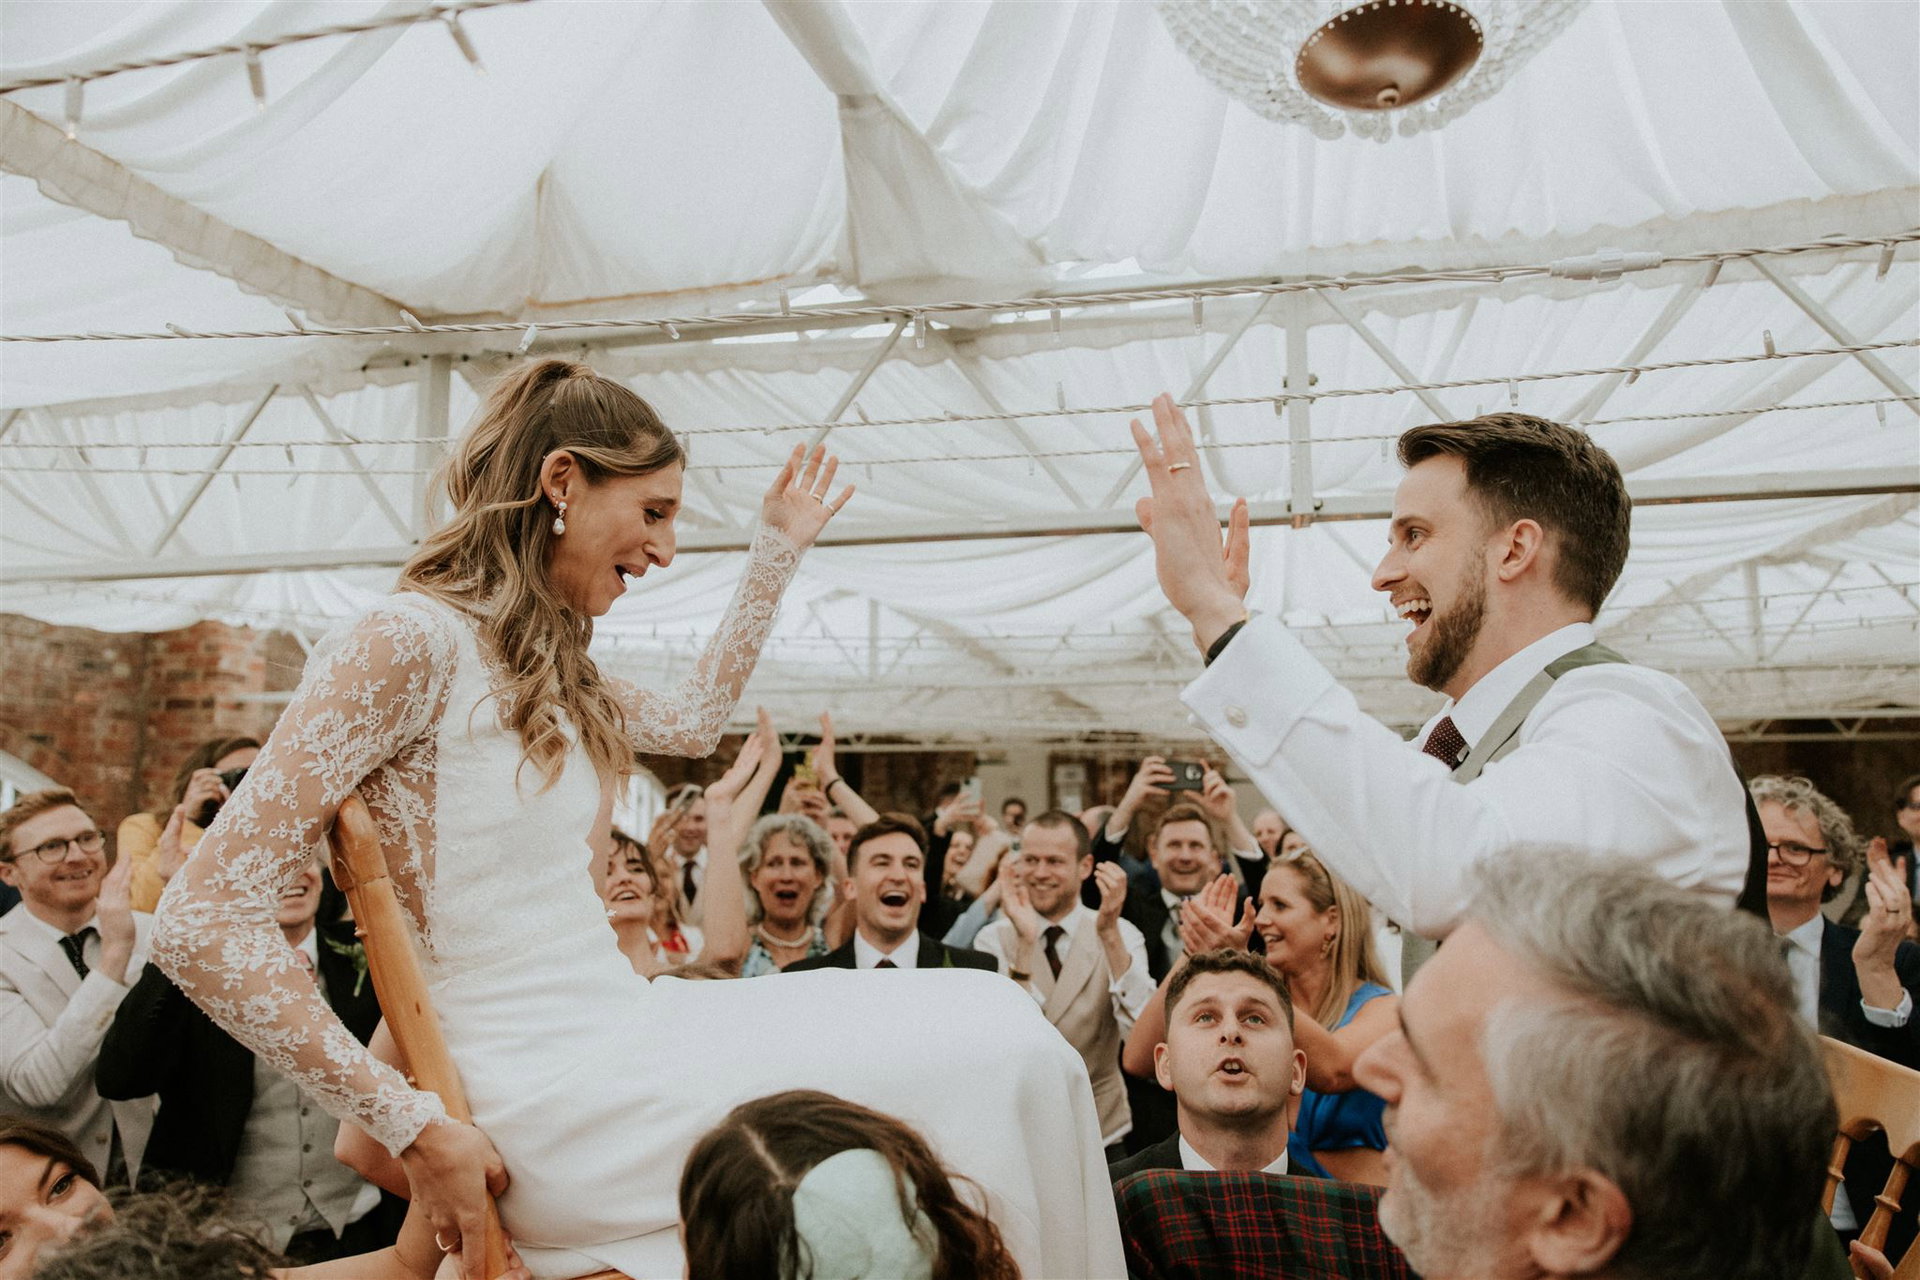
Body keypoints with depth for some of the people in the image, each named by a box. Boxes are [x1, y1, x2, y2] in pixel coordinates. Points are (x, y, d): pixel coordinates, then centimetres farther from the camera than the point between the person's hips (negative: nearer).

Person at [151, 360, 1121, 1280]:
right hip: (546, 1098, -9)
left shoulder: (548, 668, 14)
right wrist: (413, 1129, -18)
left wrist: (778, 549, 31)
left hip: (619, 1026, 9)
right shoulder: (412, 643, -13)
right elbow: (201, 919, -16)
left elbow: (693, 721, 31)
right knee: (991, 1048, -14)